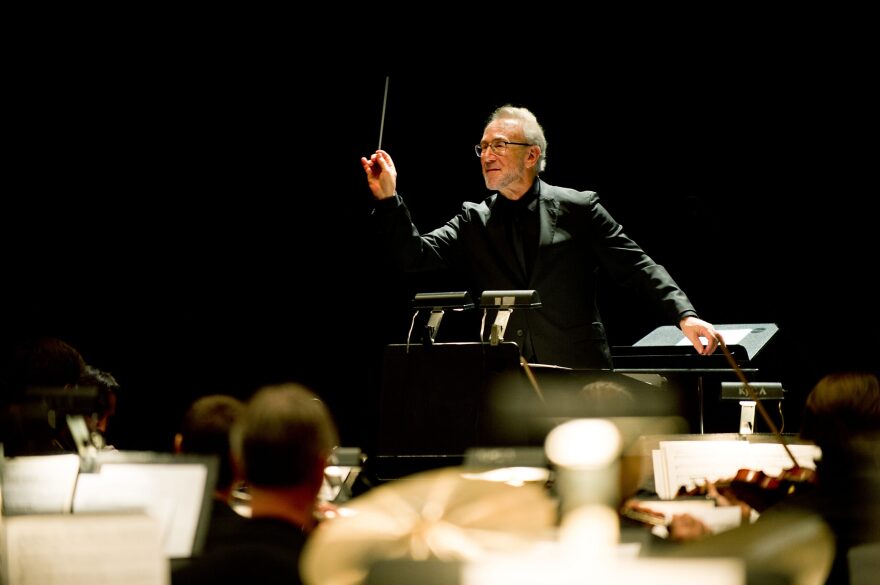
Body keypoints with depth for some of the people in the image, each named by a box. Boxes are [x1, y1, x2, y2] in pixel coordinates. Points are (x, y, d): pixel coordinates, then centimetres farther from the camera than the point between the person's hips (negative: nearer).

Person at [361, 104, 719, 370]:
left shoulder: (578, 208, 3)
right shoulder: (473, 222, 12)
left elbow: (637, 268, 2)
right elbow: (415, 255, 2)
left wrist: (685, 316, -10)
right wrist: (387, 198, -10)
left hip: (578, 374, -2)